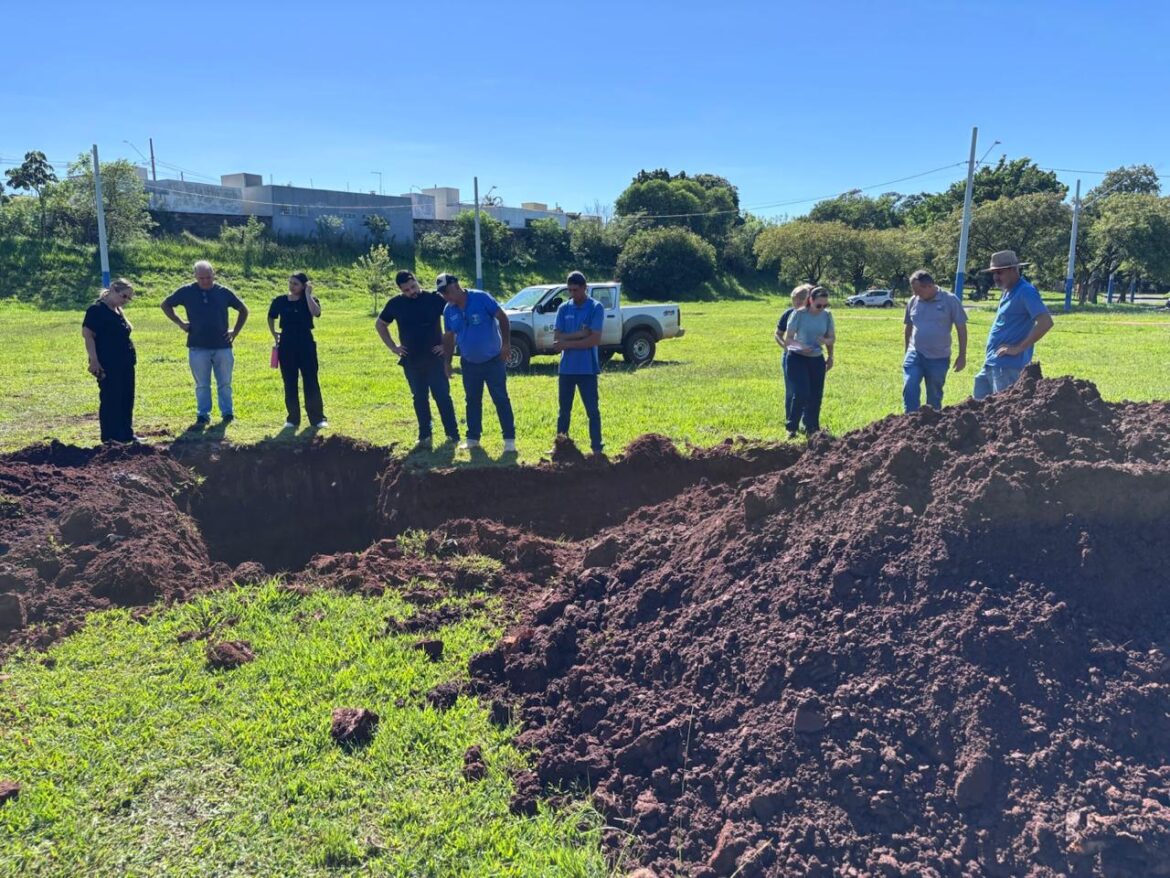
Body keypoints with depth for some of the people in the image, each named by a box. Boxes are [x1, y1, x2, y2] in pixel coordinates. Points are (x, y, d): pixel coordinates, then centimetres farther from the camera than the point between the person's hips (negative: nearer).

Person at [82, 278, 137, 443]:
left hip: (125, 363, 9)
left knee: (127, 398, 11)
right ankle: (110, 437, 5)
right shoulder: (97, 310, -11)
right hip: (108, 364, -9)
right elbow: (87, 334, -16)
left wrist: (131, 357, 18)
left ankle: (126, 434, 19)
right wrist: (94, 360, -21)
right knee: (110, 399, -2)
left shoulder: (118, 311, 15)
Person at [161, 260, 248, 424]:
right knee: (202, 385, 6)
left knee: (225, 383, 7)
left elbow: (243, 310, 14)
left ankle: (227, 412, 16)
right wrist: (179, 323, 4)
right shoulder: (187, 292, 1)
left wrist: (235, 331, 6)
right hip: (198, 347, 0)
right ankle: (203, 415, 14)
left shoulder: (224, 292, 3)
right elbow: (165, 305, 14)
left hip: (222, 346, 0)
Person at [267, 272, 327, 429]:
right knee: (289, 383, 7)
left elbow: (316, 313, -24)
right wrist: (274, 334, 12)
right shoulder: (280, 301, 4)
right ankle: (293, 418, 15)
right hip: (286, 345, 2)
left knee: (311, 381, 0)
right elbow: (271, 317, 20)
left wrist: (307, 294, -18)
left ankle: (317, 418, 7)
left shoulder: (309, 300, -2)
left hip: (306, 344, -2)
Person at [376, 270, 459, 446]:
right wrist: (393, 347, 8)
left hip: (435, 358, -3)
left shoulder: (434, 299, -6)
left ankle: (452, 433, 4)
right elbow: (380, 324, 17)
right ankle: (425, 434, 19)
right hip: (411, 360, 3)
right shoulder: (395, 304, 2)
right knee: (419, 398, 10)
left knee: (443, 396, -2)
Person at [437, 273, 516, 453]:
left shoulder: (481, 298, -16)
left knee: (501, 399, -3)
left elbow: (502, 317, -14)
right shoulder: (449, 311, 0)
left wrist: (506, 343, -18)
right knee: (472, 401, 12)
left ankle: (509, 439, 1)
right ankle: (472, 438, 22)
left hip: (493, 360, -5)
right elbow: (449, 337, 9)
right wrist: (447, 362, 8)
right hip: (469, 363, 5)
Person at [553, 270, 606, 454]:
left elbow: (595, 339, -15)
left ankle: (597, 448, 8)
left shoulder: (596, 308, -6)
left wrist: (567, 342, -12)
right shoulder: (563, 309, 5)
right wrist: (580, 334, -15)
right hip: (566, 369, 4)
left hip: (587, 369, -4)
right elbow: (557, 339, -3)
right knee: (564, 411, 12)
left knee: (592, 410, 1)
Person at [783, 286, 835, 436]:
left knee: (816, 396, 6)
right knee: (801, 394, -16)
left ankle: (812, 428, 20)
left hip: (817, 360, 5)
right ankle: (792, 428, -4)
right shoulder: (799, 314, -14)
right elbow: (788, 339, -14)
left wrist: (826, 341, -16)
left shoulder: (827, 316, -1)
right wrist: (800, 346, -33)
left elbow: (832, 338, 7)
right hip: (798, 358, -4)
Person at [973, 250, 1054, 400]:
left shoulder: (1025, 292, -13)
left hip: (1007, 366, -10)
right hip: (991, 363, 10)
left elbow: (1045, 322, -23)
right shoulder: (1008, 292, 16)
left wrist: (1019, 348, -20)